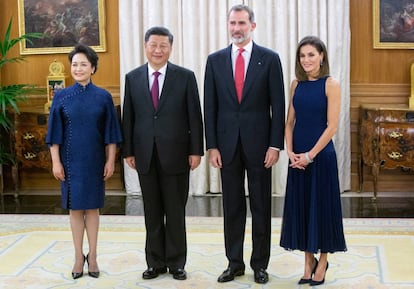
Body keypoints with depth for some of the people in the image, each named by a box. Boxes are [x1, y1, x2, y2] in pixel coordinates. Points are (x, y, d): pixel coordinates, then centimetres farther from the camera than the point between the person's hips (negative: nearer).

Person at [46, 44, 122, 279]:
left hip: (94, 160, 0)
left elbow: (111, 133, 1)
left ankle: (92, 256, 14)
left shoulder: (103, 96, -1)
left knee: (92, 206, 6)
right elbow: (55, 133, 1)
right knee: (75, 206, 5)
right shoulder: (61, 96, 0)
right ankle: (79, 256, 14)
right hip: (71, 159, 0)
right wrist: (56, 162, -4)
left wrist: (111, 161, -3)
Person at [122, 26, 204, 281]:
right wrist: (128, 151, 4)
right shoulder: (133, 78, 6)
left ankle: (176, 263, 18)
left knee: (176, 212, 6)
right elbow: (128, 117, 7)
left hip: (176, 155, -2)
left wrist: (196, 151, -6)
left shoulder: (185, 77, -1)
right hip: (145, 155, 2)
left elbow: (194, 116, -2)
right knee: (152, 213, 10)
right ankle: (156, 262, 20)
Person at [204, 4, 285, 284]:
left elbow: (278, 105, -3)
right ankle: (234, 262, 20)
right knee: (232, 206, 9)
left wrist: (275, 145, -8)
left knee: (261, 206, 6)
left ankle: (260, 263, 18)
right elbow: (210, 107, 4)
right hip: (227, 143, 2)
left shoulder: (270, 59, -1)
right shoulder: (215, 60, 5)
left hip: (259, 143, -2)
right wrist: (212, 146, -2)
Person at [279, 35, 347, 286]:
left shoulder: (331, 85, -7)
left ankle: (322, 263, 18)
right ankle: (309, 262, 22)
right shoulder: (297, 84, 7)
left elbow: (332, 127, -12)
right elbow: (290, 121, 9)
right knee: (300, 206, 9)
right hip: (298, 157, 5)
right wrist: (290, 151, -4)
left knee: (322, 205, 3)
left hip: (320, 154, -5)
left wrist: (310, 155, -14)